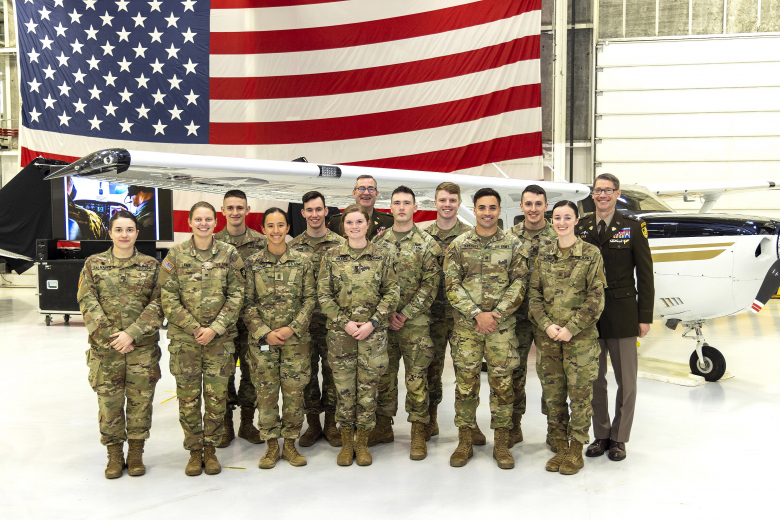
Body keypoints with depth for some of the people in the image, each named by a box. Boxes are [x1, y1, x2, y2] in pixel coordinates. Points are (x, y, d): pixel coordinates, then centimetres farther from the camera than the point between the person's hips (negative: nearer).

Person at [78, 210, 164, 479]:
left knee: (140, 399, 5)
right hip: (105, 346, 0)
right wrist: (110, 335, -12)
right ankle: (114, 454, 21)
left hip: (143, 346, 0)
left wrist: (132, 333, -13)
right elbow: (87, 302, -2)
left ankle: (136, 452, 22)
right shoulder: (94, 264, 5)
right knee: (109, 401, 4)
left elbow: (157, 304, -2)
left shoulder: (152, 265, 4)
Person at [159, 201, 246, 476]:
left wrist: (215, 328, -9)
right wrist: (194, 327, -9)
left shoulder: (229, 253, 2)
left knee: (217, 396, 2)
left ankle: (210, 448, 20)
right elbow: (168, 297, -1)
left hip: (220, 337, 0)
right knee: (188, 396, 5)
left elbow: (236, 294, 0)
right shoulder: (176, 254, 2)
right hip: (184, 337, 0)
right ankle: (194, 451, 21)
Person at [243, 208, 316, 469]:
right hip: (261, 338, 0)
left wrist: (293, 328, -10)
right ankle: (271, 445, 19)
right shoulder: (252, 263, 2)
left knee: (294, 390, 3)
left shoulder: (302, 261, 2)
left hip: (296, 337, 0)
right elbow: (247, 303, 1)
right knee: (266, 391, 5)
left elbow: (310, 299, 1)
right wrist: (265, 332, -9)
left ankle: (290, 443, 19)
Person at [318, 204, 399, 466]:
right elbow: (323, 294, 1)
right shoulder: (332, 256, 3)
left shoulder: (382, 256, 2)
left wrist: (373, 322, -10)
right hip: (340, 331, 0)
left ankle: (362, 443, 18)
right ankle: (346, 443, 20)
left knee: (368, 386, 4)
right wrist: (344, 323, -9)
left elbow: (392, 292, 1)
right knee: (343, 386, 5)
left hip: (373, 332, 0)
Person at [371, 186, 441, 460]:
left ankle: (418, 432, 10)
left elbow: (430, 283, -5)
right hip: (383, 319, 3)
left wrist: (406, 314, -11)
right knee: (384, 374, 11)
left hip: (415, 321, -3)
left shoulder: (426, 243, -1)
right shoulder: (378, 240, 8)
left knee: (416, 376, 0)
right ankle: (384, 426, 24)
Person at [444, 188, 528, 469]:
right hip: (466, 326, 0)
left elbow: (519, 283, -1)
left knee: (502, 382, 5)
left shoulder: (513, 245, 3)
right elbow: (451, 284, -3)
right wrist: (477, 314, -12)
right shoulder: (458, 245, 2)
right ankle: (464, 442, 17)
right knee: (465, 382, 4)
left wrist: (496, 313, -12)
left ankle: (501, 443, 18)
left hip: (502, 326, 0)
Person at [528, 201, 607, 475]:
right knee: (553, 394, 9)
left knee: (580, 394, 2)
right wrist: (547, 325, -8)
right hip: (548, 337, 4)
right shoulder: (543, 255, 8)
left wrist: (571, 328, -13)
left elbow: (596, 298, -7)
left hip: (580, 337, -3)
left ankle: (576, 451, 16)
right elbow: (534, 294, 7)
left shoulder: (591, 254, -3)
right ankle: (559, 447, 22)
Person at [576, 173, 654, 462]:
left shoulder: (633, 227, 0)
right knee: (594, 380, 10)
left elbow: (645, 274, -1)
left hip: (622, 314, -2)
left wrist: (645, 316, -5)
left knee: (626, 381, 5)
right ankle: (601, 435, 24)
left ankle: (619, 438, 20)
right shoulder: (581, 228, 6)